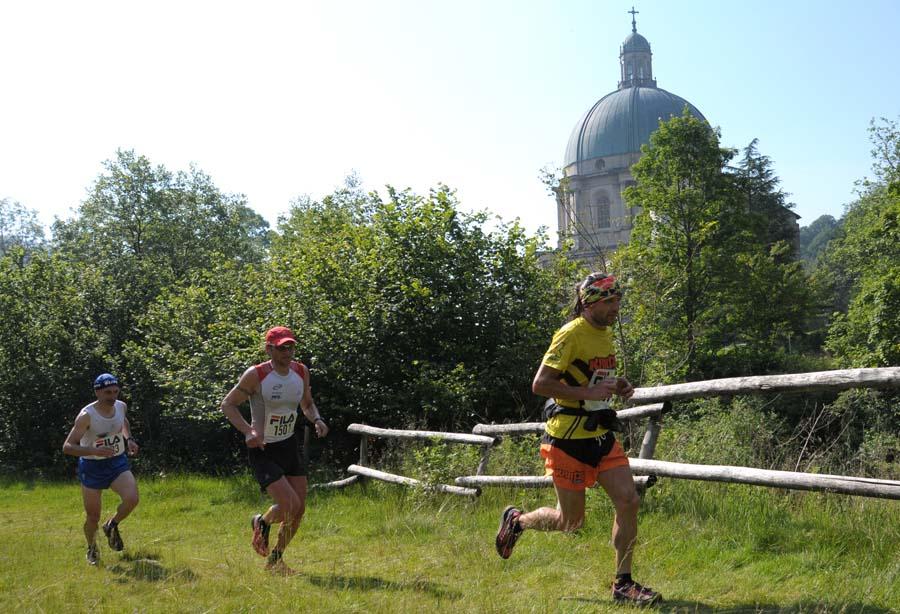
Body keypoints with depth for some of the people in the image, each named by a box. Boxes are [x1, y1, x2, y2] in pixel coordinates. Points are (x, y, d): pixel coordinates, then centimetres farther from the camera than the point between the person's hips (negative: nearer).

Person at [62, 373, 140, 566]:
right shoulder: (86, 415, -22)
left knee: (132, 499, -23)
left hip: (118, 463, 3)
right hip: (92, 468, -3)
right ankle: (92, 548, 36)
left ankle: (112, 526, 8)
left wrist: (129, 439, 5)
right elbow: (67, 447, -25)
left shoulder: (121, 406, -6)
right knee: (93, 517, 4)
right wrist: (94, 451, -39)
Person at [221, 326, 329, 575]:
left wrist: (317, 419, -8)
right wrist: (248, 431, -25)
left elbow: (307, 404, 15)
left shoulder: (301, 372, -1)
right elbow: (228, 404, -10)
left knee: (300, 509, 5)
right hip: (262, 450, -6)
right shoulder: (256, 375, -17)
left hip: (290, 445, 6)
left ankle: (275, 559, 27)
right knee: (290, 505, -18)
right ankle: (261, 523, 18)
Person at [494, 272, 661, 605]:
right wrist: (589, 392, -26)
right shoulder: (571, 334, -16)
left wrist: (617, 387, 5)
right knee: (571, 521, 3)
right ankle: (516, 520, 31)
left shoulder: (607, 333, 11)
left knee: (629, 501, -5)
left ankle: (623, 584, 6)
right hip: (568, 438, -7)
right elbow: (540, 384, -21)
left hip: (600, 435, 8)